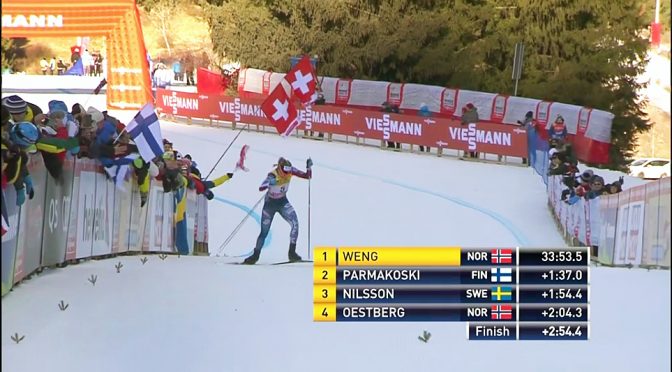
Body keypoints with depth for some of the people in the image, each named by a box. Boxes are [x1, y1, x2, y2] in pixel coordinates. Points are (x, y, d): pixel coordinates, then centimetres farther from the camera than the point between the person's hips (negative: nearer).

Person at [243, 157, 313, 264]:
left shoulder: (290, 170, -16)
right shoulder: (272, 175, -30)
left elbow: (307, 176, -12)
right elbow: (261, 188, -45)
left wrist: (309, 167, -32)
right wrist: (268, 184, -67)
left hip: (283, 202, 3)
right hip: (270, 203, -3)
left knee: (295, 223, -20)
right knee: (264, 232, 2)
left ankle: (292, 252, -10)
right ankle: (255, 256, 23)